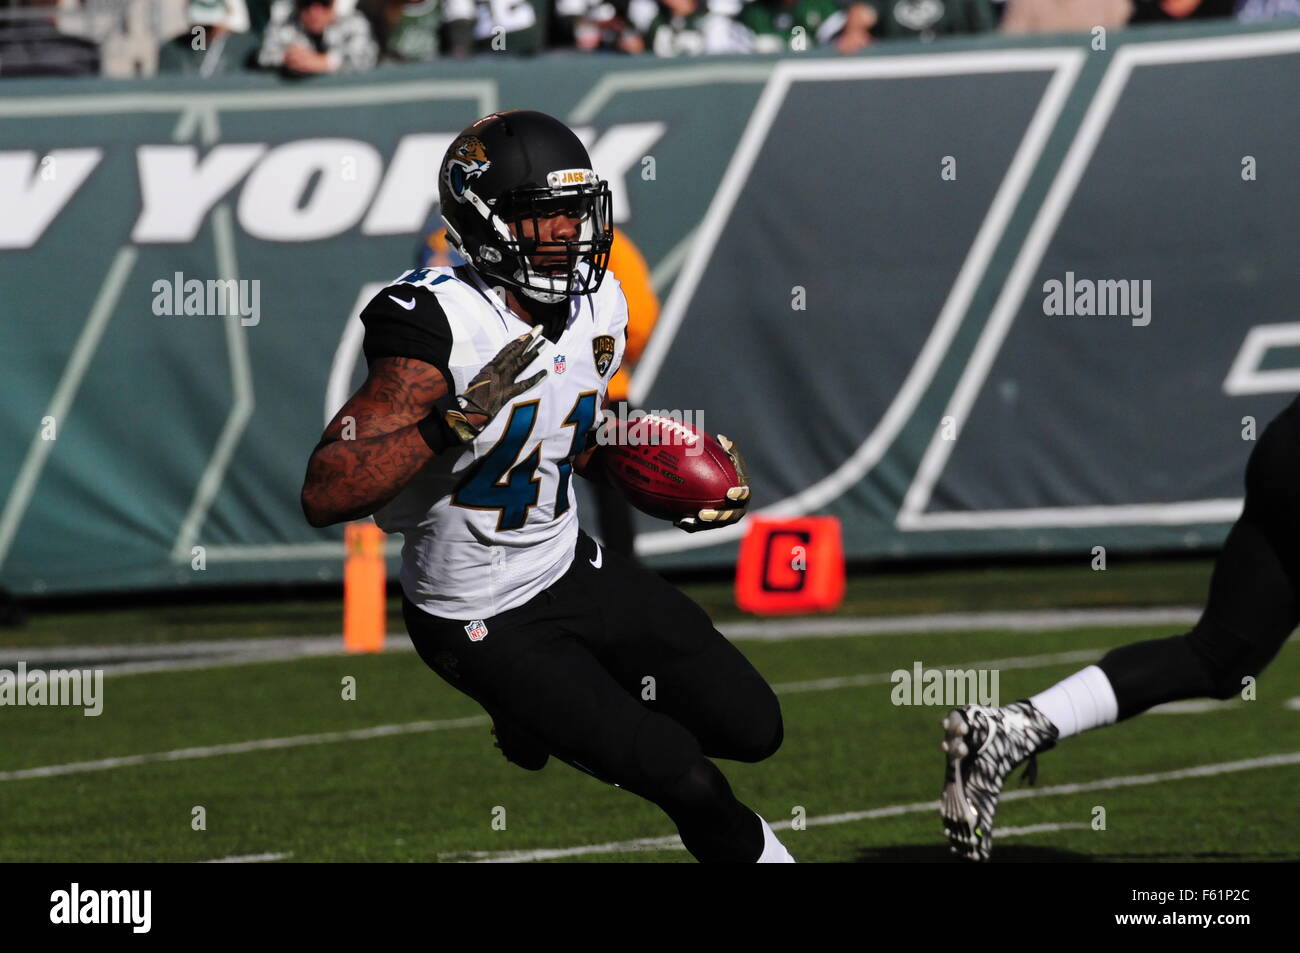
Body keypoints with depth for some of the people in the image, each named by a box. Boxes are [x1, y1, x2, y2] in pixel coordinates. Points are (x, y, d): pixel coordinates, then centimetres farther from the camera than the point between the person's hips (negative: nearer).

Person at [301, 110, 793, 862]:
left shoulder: (598, 303, -2)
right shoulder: (439, 326, -26)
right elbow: (326, 495, -32)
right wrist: (459, 419, -40)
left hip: (572, 568, 7)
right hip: (486, 622, -7)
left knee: (754, 729, 9)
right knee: (686, 780, -10)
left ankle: (562, 712, 25)